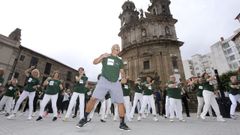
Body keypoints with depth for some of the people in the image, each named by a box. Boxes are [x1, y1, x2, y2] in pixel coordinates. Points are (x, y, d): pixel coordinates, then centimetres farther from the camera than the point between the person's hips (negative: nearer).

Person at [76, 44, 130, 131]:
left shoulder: (120, 61, 17)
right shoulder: (105, 56, 10)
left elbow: (122, 72, 18)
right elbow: (95, 62, 4)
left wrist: (124, 78, -3)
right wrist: (102, 56, -13)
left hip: (115, 83, 3)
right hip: (104, 81, -2)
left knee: (121, 103, -1)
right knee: (93, 98, -12)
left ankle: (122, 124, 16)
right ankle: (85, 118, 11)